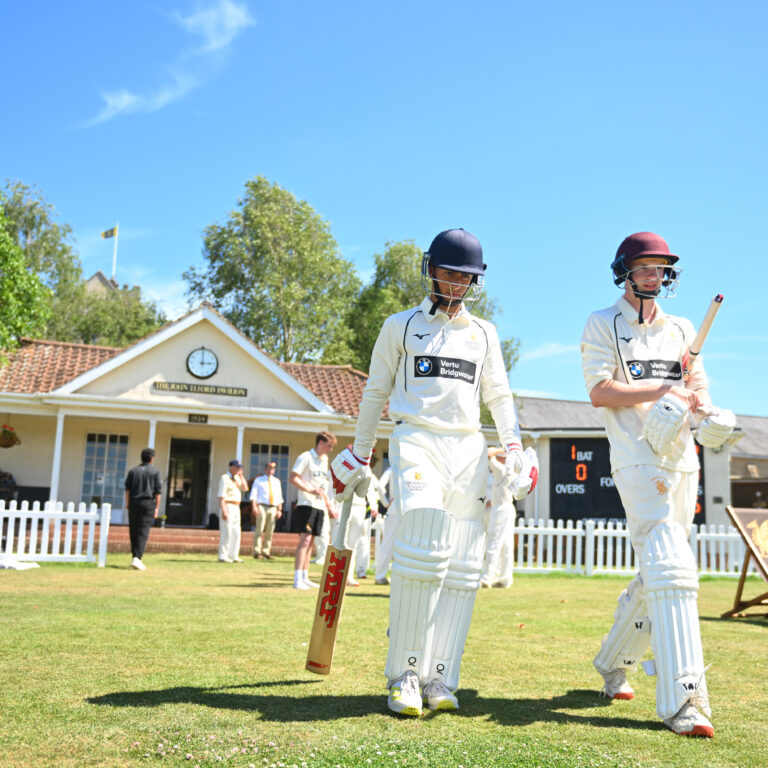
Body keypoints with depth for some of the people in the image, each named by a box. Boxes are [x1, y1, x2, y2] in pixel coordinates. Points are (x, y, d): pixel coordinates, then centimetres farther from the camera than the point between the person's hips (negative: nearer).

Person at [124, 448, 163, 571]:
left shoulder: (133, 471, 10)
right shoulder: (155, 472, 2)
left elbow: (127, 488, 6)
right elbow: (158, 491, -2)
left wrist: (127, 504, 10)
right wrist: (157, 507, 1)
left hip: (134, 503, 3)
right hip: (148, 503, -3)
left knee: (133, 531, 10)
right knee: (143, 532, -6)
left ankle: (136, 557, 15)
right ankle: (137, 558, -18)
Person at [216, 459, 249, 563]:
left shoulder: (237, 478, 15)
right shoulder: (225, 478, -10)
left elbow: (245, 489, 7)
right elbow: (221, 496, -15)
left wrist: (241, 476, 2)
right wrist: (223, 511, -23)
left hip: (236, 507, 9)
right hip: (228, 506, -9)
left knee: (236, 533, 8)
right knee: (226, 533, -9)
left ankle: (233, 556, 14)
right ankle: (222, 556, -5)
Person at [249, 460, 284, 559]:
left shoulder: (277, 481, 18)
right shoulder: (258, 480, 9)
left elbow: (279, 497, 16)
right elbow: (253, 494, 2)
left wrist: (279, 510, 7)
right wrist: (254, 506, -12)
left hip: (273, 508, 4)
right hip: (262, 507, -3)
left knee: (269, 532, 3)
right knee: (259, 530, -9)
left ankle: (266, 553, 6)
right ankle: (257, 552, -9)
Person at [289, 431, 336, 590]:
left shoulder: (324, 460, 19)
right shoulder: (306, 457, -6)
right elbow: (292, 478, -16)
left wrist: (329, 507, 22)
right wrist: (310, 490, -25)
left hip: (319, 507, 8)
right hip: (306, 505, -8)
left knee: (310, 542, 10)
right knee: (305, 540, -14)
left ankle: (305, 578, 13)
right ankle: (297, 580, -15)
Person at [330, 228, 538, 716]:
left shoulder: (484, 333, 19)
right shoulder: (401, 326, 11)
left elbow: (499, 396, 19)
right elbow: (376, 393, 14)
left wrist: (515, 449, 4)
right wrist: (358, 457, 12)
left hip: (469, 451, 4)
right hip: (418, 442, -4)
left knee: (463, 567, -4)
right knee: (423, 555, -20)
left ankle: (440, 679, 1)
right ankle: (404, 674, -10)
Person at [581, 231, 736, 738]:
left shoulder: (682, 329, 20)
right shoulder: (603, 325, 4)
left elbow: (698, 388, 12)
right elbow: (600, 391, -7)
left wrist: (708, 413, -10)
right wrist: (665, 388, -11)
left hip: (683, 459, 6)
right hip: (638, 458, -6)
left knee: (656, 577, 11)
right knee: (670, 568, -18)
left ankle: (614, 663, 30)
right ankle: (683, 700, -19)